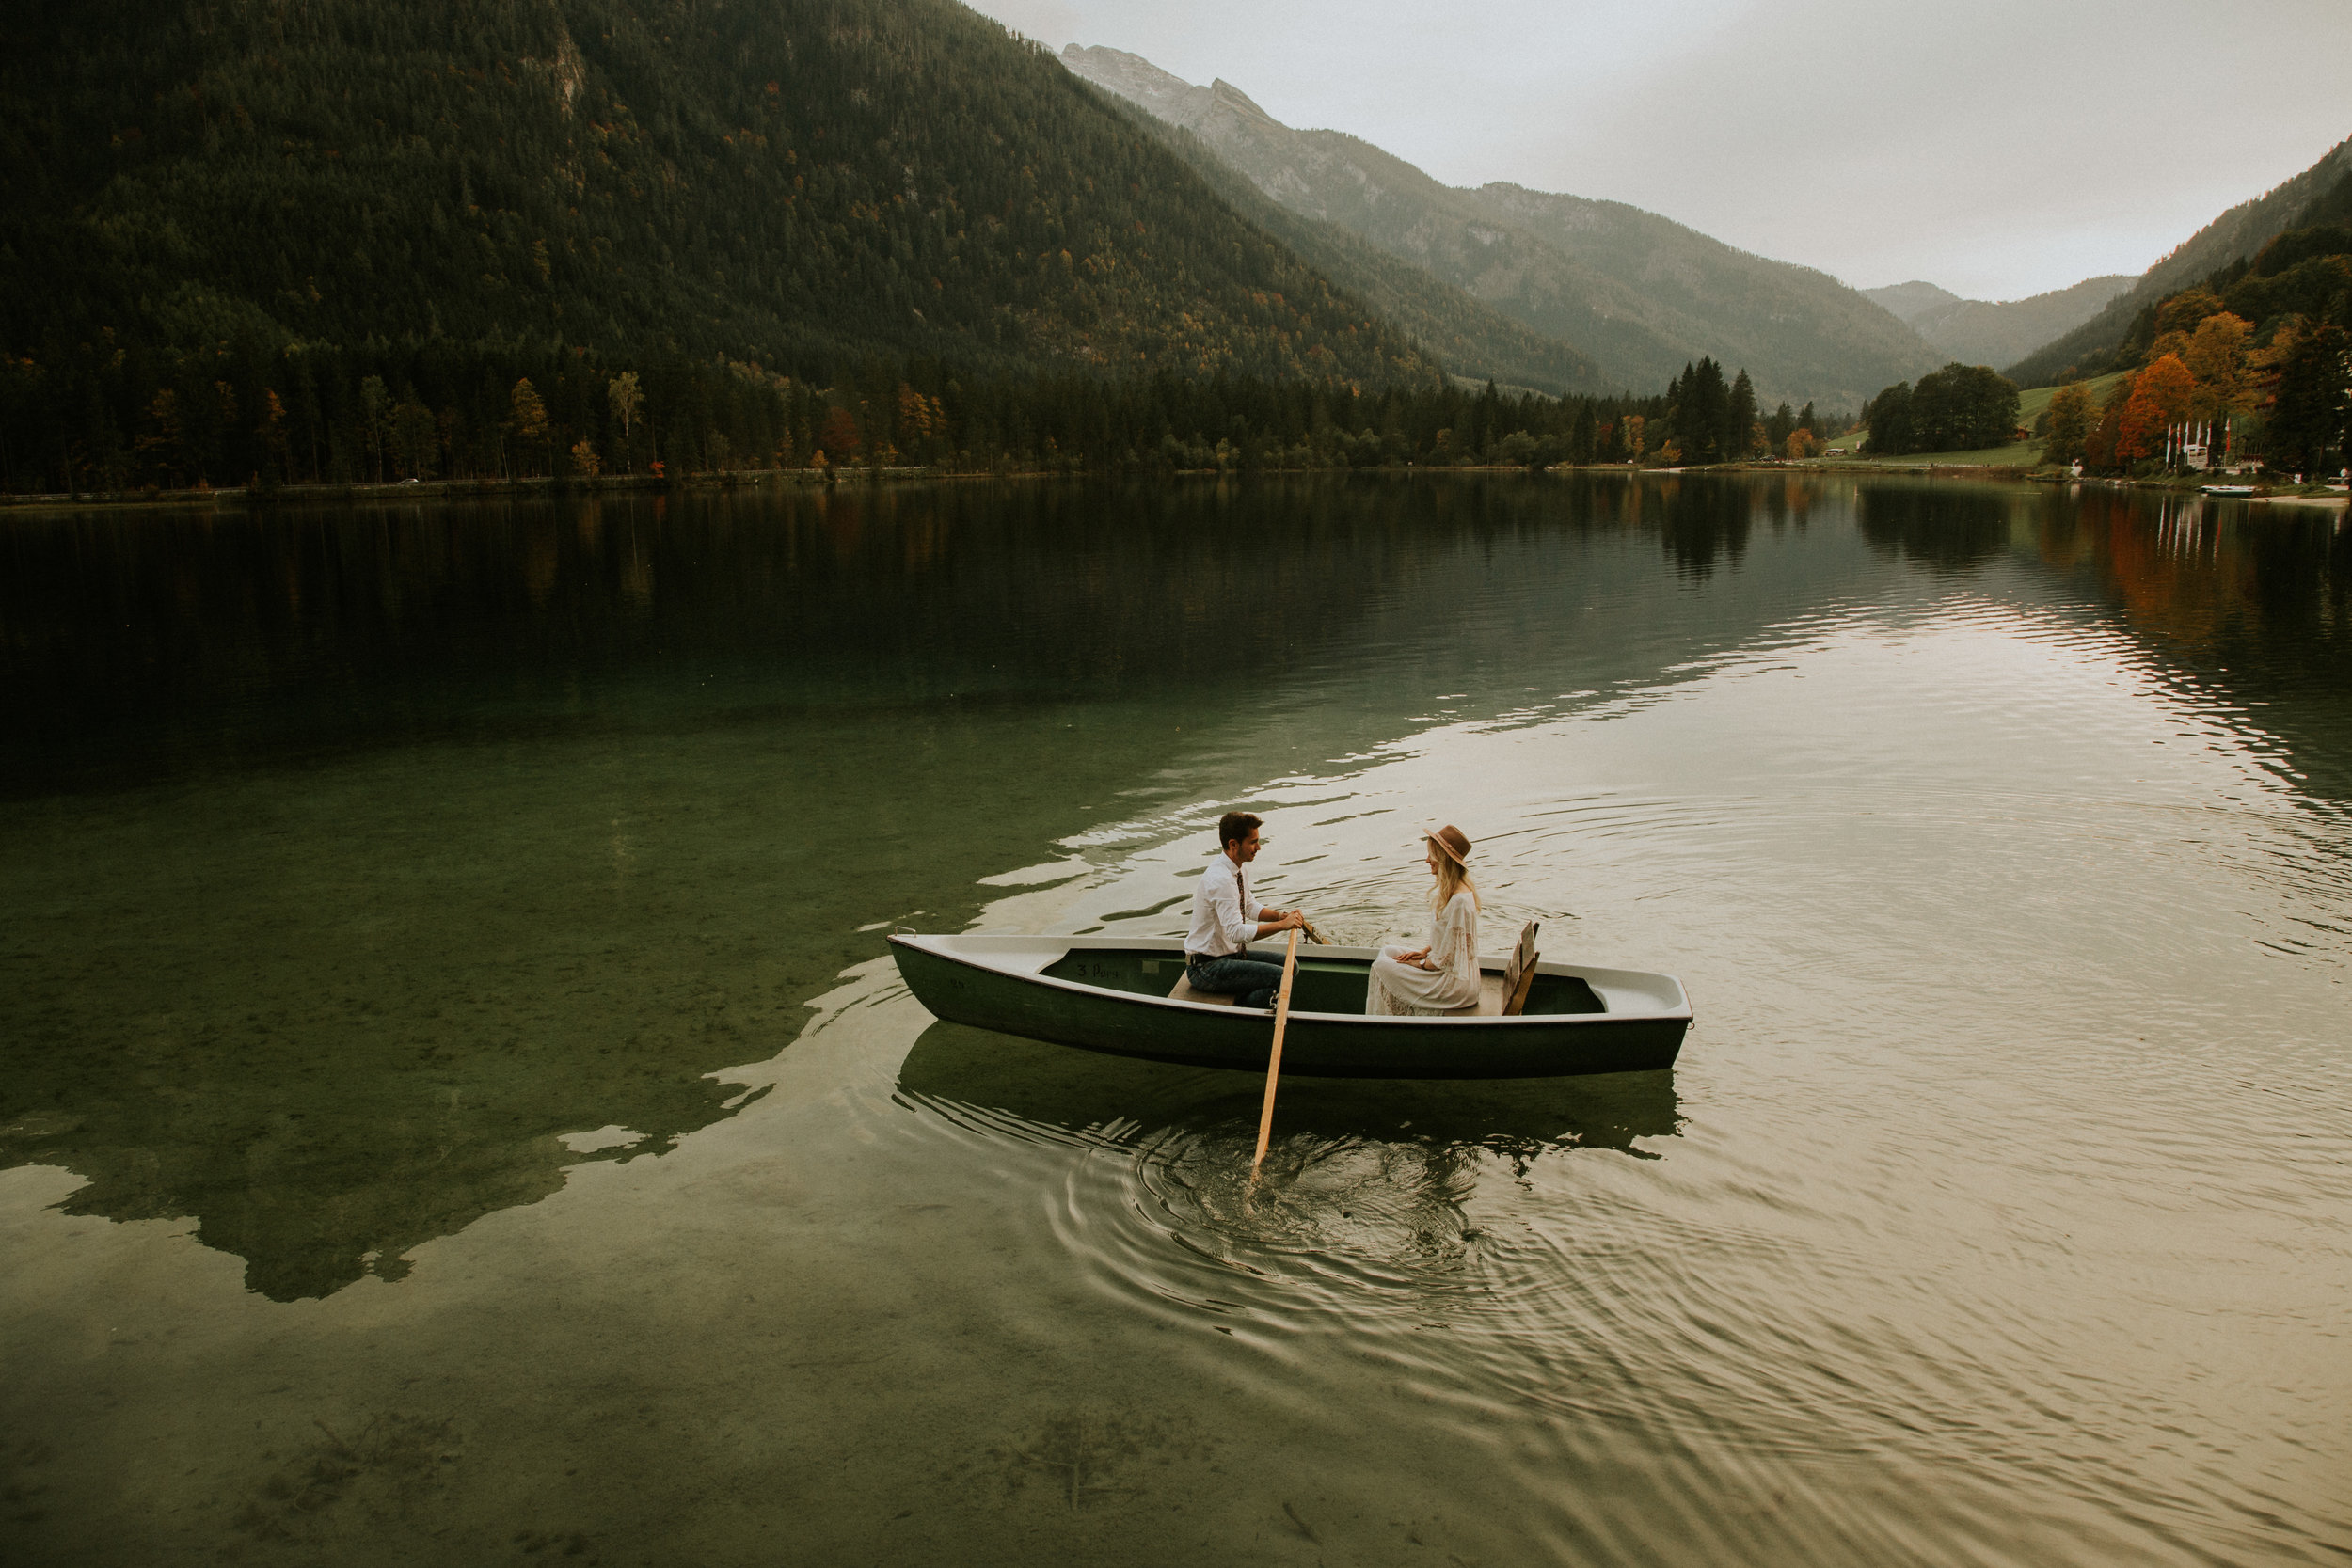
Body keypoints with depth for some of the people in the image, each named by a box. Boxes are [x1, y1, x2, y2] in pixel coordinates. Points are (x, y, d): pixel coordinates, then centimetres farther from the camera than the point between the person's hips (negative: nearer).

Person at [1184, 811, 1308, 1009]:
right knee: (1279, 978, -19)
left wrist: (1282, 915, 1)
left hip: (1231, 954, 10)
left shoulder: (1238, 870, 5)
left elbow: (1251, 909, 19)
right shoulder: (1220, 880, -26)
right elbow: (1236, 932, -32)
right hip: (1206, 968, -10)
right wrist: (1282, 924, -28)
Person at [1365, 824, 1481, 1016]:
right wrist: (1424, 951, 6)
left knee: (1382, 966, -7)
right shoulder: (1453, 890, 6)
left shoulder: (1459, 901, -27)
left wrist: (1420, 964, -7)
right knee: (1389, 951, 14)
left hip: (1454, 983, -10)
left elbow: (1445, 959, -22)